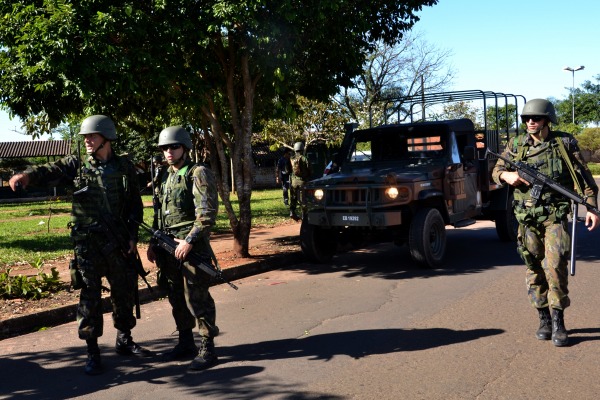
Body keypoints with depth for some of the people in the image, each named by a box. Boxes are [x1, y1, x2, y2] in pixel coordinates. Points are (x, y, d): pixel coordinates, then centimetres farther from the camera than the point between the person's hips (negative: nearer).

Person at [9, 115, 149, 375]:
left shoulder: (125, 168, 6)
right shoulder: (76, 165, 3)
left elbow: (136, 205, 9)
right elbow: (50, 170, -15)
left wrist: (132, 236, 1)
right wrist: (28, 175, -36)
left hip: (118, 240, 2)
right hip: (87, 241, -2)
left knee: (124, 291, 10)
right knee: (90, 294, 0)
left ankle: (124, 341, 28)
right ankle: (92, 351, 9)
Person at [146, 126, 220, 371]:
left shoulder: (198, 173, -8)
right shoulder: (166, 177, 17)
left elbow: (207, 213, -16)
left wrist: (189, 240, -20)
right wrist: (154, 243, 16)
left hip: (192, 247, -8)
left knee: (197, 298, -6)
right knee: (177, 298, 13)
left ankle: (207, 349, 2)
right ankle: (186, 343, 26)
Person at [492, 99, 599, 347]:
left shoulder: (565, 143, 1)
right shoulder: (516, 145, 6)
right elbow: (496, 171, 12)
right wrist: (507, 175, -11)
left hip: (556, 216, -2)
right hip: (527, 217, 3)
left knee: (555, 266, -13)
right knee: (535, 270, 7)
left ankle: (558, 322, -2)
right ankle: (544, 319, 19)